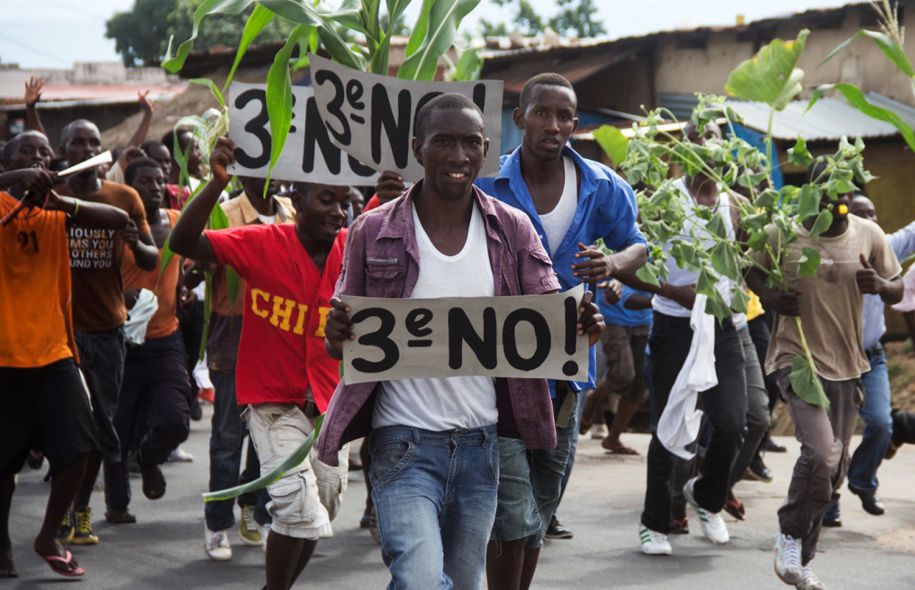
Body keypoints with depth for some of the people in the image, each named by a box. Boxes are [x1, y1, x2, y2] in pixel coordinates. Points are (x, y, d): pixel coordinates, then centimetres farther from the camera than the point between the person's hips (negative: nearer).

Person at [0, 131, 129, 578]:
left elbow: (120, 220, -3)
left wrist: (62, 202, -17)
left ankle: (48, 537, 18)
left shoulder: (57, 211, 9)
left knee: (77, 450, -2)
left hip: (54, 352, 3)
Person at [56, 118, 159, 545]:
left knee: (99, 423, 7)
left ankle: (81, 509, 21)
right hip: (60, 324, -2)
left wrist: (136, 243, -17)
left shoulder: (125, 198, 3)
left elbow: (152, 261, 6)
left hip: (107, 327, 2)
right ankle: (61, 511, 7)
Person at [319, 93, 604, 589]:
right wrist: (338, 336, -22)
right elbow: (344, 339, 2)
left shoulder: (512, 230, 3)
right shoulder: (374, 232, -3)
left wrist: (578, 327, -22)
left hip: (480, 445, 3)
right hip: (405, 443, -3)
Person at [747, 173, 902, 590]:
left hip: (846, 365, 4)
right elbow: (751, 270, 8)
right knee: (821, 452, -23)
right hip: (797, 358, -4)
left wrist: (880, 285, -17)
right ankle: (791, 536, 1)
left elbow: (898, 291, 7)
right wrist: (768, 297, -13)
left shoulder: (868, 235, -2)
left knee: (834, 468, 11)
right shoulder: (784, 234, -9)